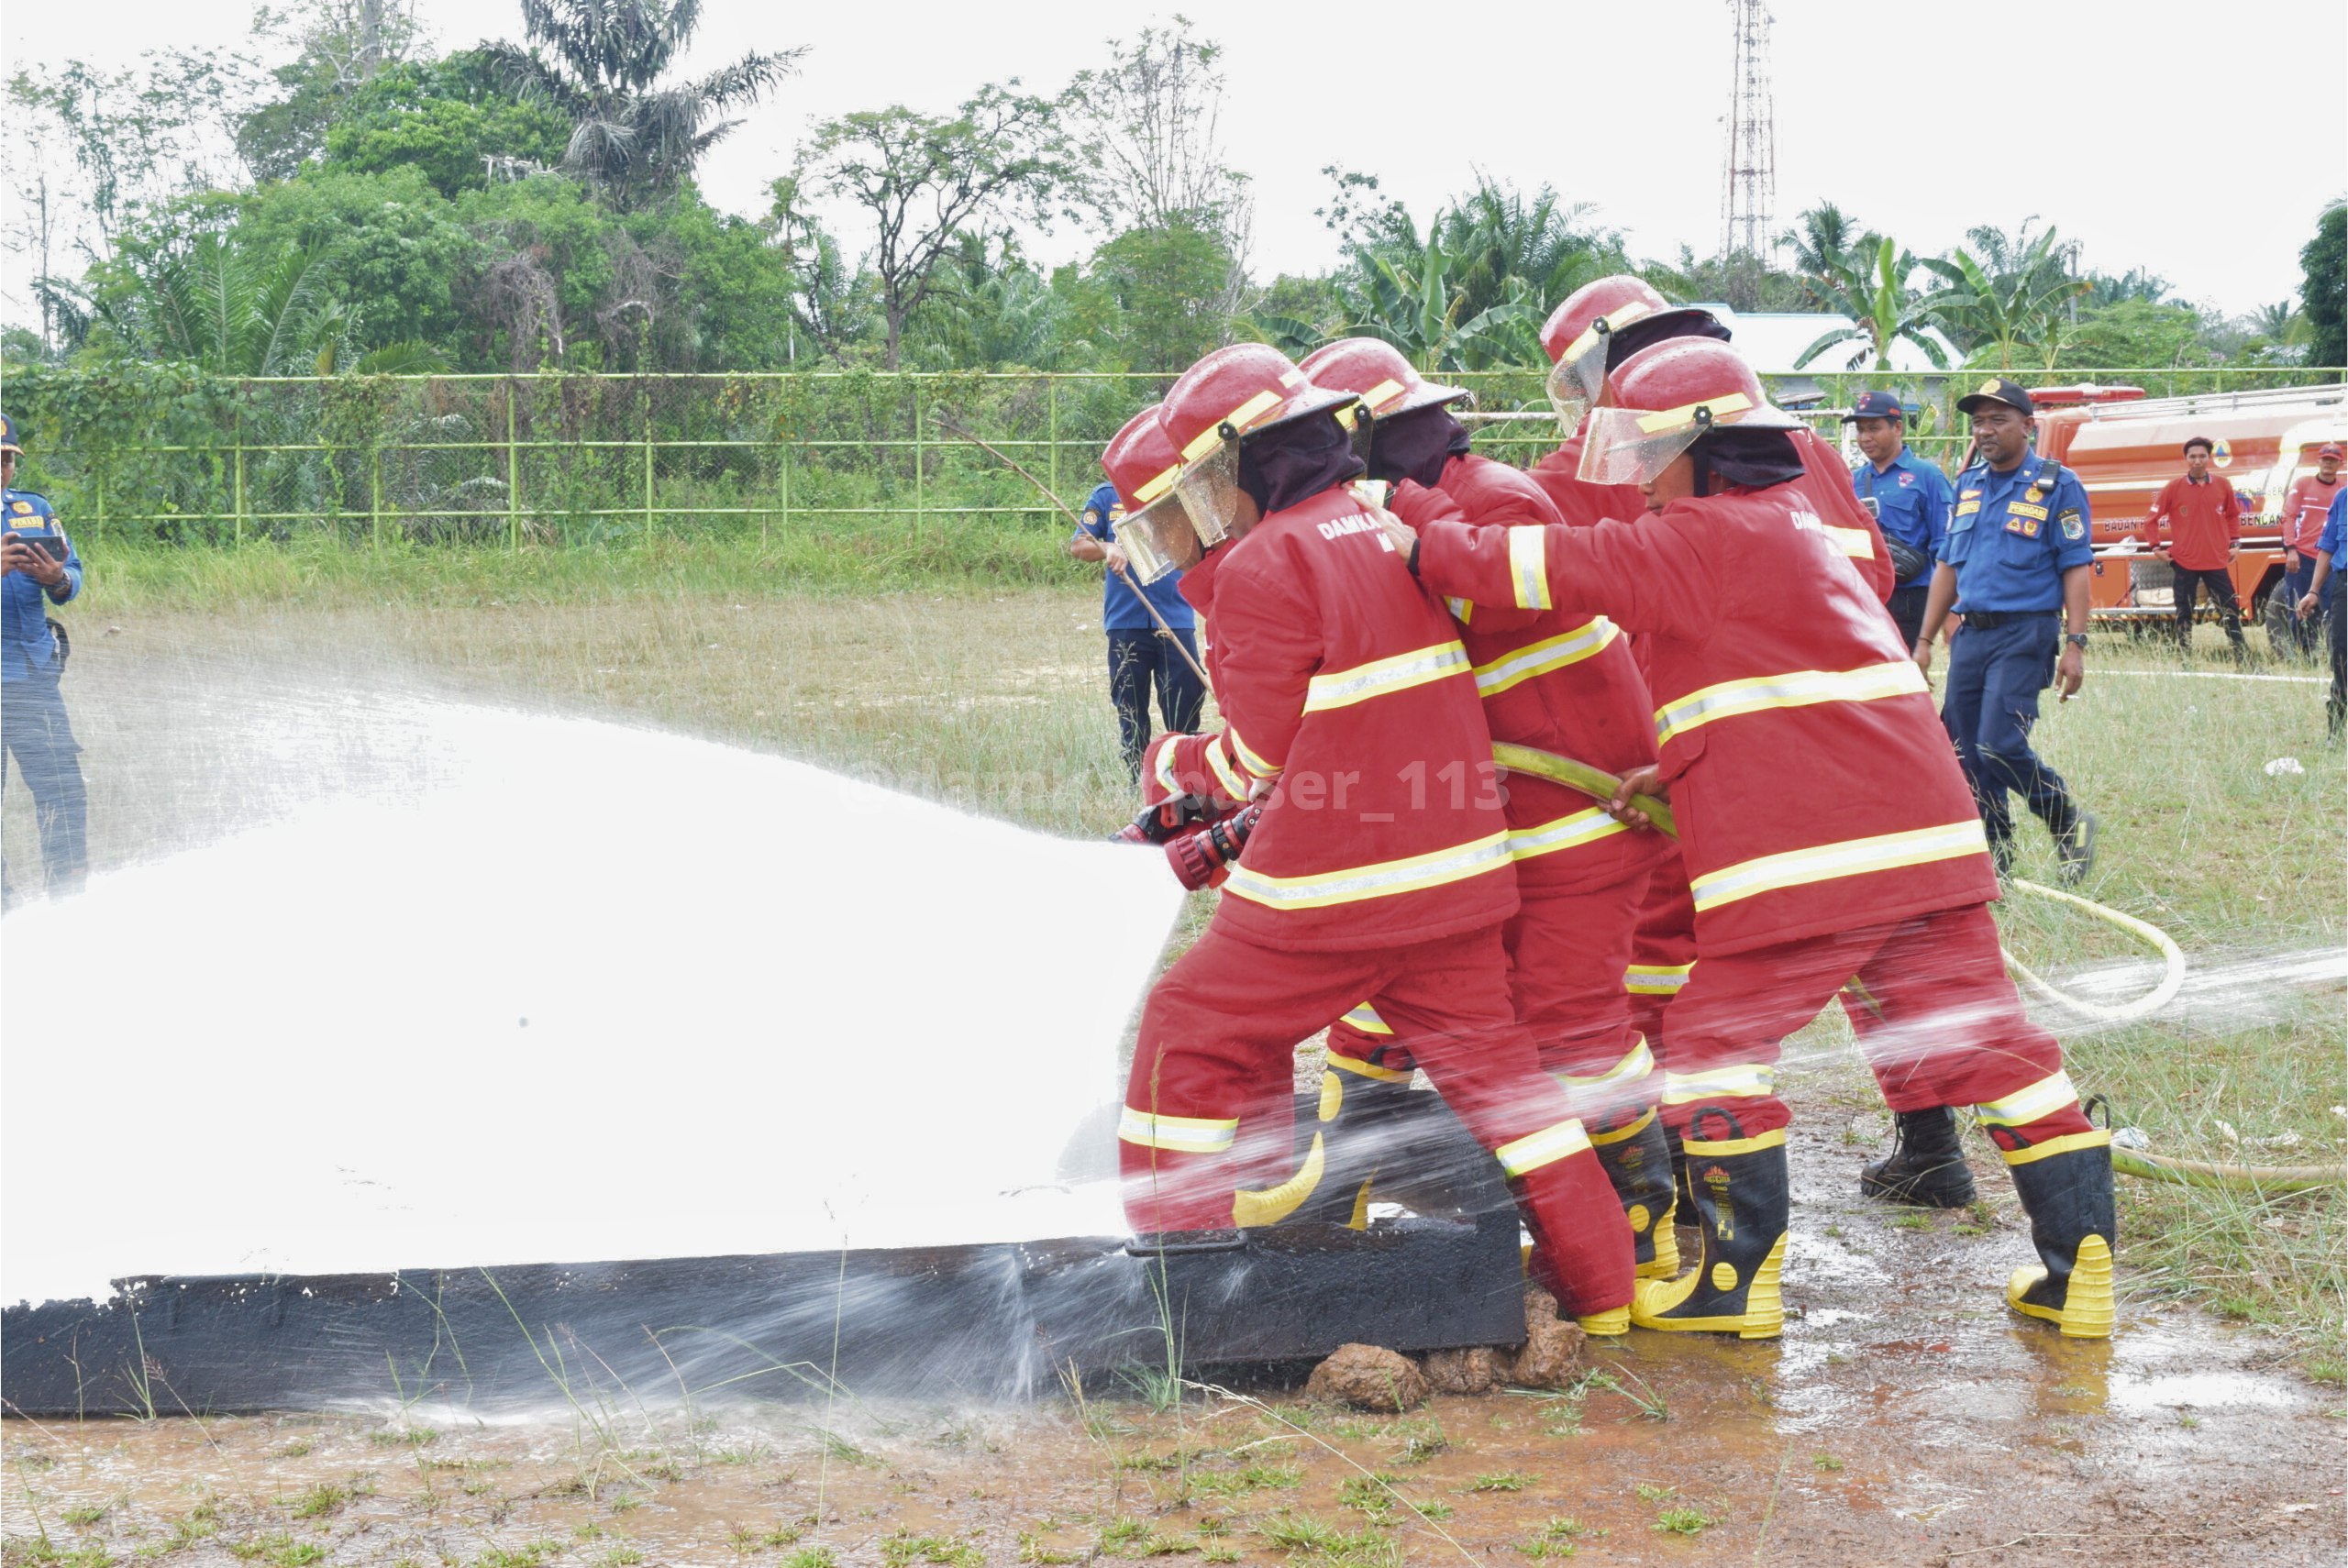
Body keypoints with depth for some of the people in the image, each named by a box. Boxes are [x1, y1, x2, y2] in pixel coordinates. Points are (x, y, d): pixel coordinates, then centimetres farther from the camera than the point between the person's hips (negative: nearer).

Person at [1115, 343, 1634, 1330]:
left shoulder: (1264, 564, -12)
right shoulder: (1395, 529, 11)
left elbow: (1261, 759, -9)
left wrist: (1175, 767, 9)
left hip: (1329, 890, -7)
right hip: (1454, 873, 7)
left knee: (1193, 1035, 9)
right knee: (1485, 1056, 15)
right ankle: (1596, 1282, 17)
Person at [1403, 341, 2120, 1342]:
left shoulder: (1709, 537, -6)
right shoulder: (1789, 528, 24)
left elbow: (1568, 570, -13)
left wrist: (1422, 548, -5)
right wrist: (1671, 768, 18)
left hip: (1805, 854, -9)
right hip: (1925, 837, 9)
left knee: (1719, 1042, 4)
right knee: (1979, 1036, 10)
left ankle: (1742, 1279, 6)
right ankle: (2081, 1266, 9)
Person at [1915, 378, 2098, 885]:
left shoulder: (2057, 486, -2)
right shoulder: (1968, 485, 14)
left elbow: (2076, 568, -6)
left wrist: (2075, 644, -14)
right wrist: (1925, 640, 14)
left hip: (2025, 634, -6)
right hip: (1971, 634, 6)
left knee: (2001, 746, -16)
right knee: (1965, 755, 4)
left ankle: (2070, 824, 5)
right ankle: (1993, 861, 14)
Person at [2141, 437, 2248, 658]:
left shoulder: (2222, 486, 4)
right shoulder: (2174, 488, -2)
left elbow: (2233, 515, 21)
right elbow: (2152, 518, 4)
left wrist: (2235, 543, 13)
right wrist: (2156, 547, -1)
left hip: (2216, 561, 1)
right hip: (2185, 562, -1)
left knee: (2230, 610, 1)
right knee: (2184, 613, 4)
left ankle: (2243, 657, 5)